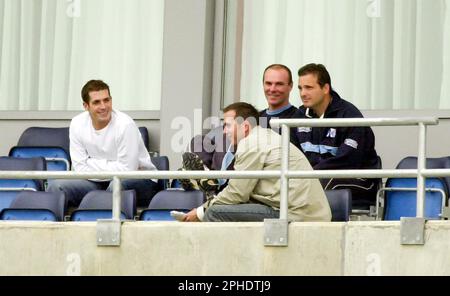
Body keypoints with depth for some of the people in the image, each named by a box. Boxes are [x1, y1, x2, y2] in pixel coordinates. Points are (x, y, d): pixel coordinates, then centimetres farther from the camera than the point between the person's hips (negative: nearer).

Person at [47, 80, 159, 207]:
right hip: (101, 183, 4)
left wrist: (92, 163, -14)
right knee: (56, 184, -14)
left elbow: (127, 170, -21)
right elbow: (80, 168, -6)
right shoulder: (77, 124, -6)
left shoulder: (125, 125, -21)